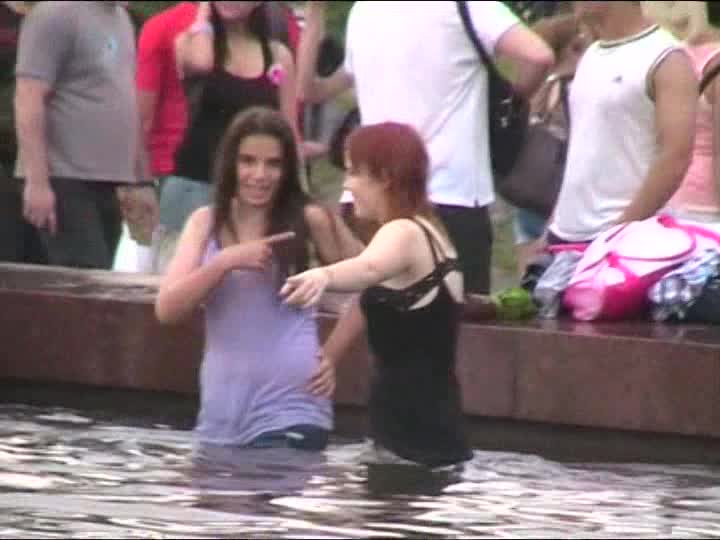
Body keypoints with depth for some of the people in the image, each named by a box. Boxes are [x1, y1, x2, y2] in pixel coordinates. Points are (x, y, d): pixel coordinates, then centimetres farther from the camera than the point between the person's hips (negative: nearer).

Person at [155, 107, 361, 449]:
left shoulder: (309, 221, -2)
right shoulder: (205, 223, 7)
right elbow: (166, 309, -3)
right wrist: (225, 261, -15)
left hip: (290, 413, -4)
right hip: (220, 416, 4)